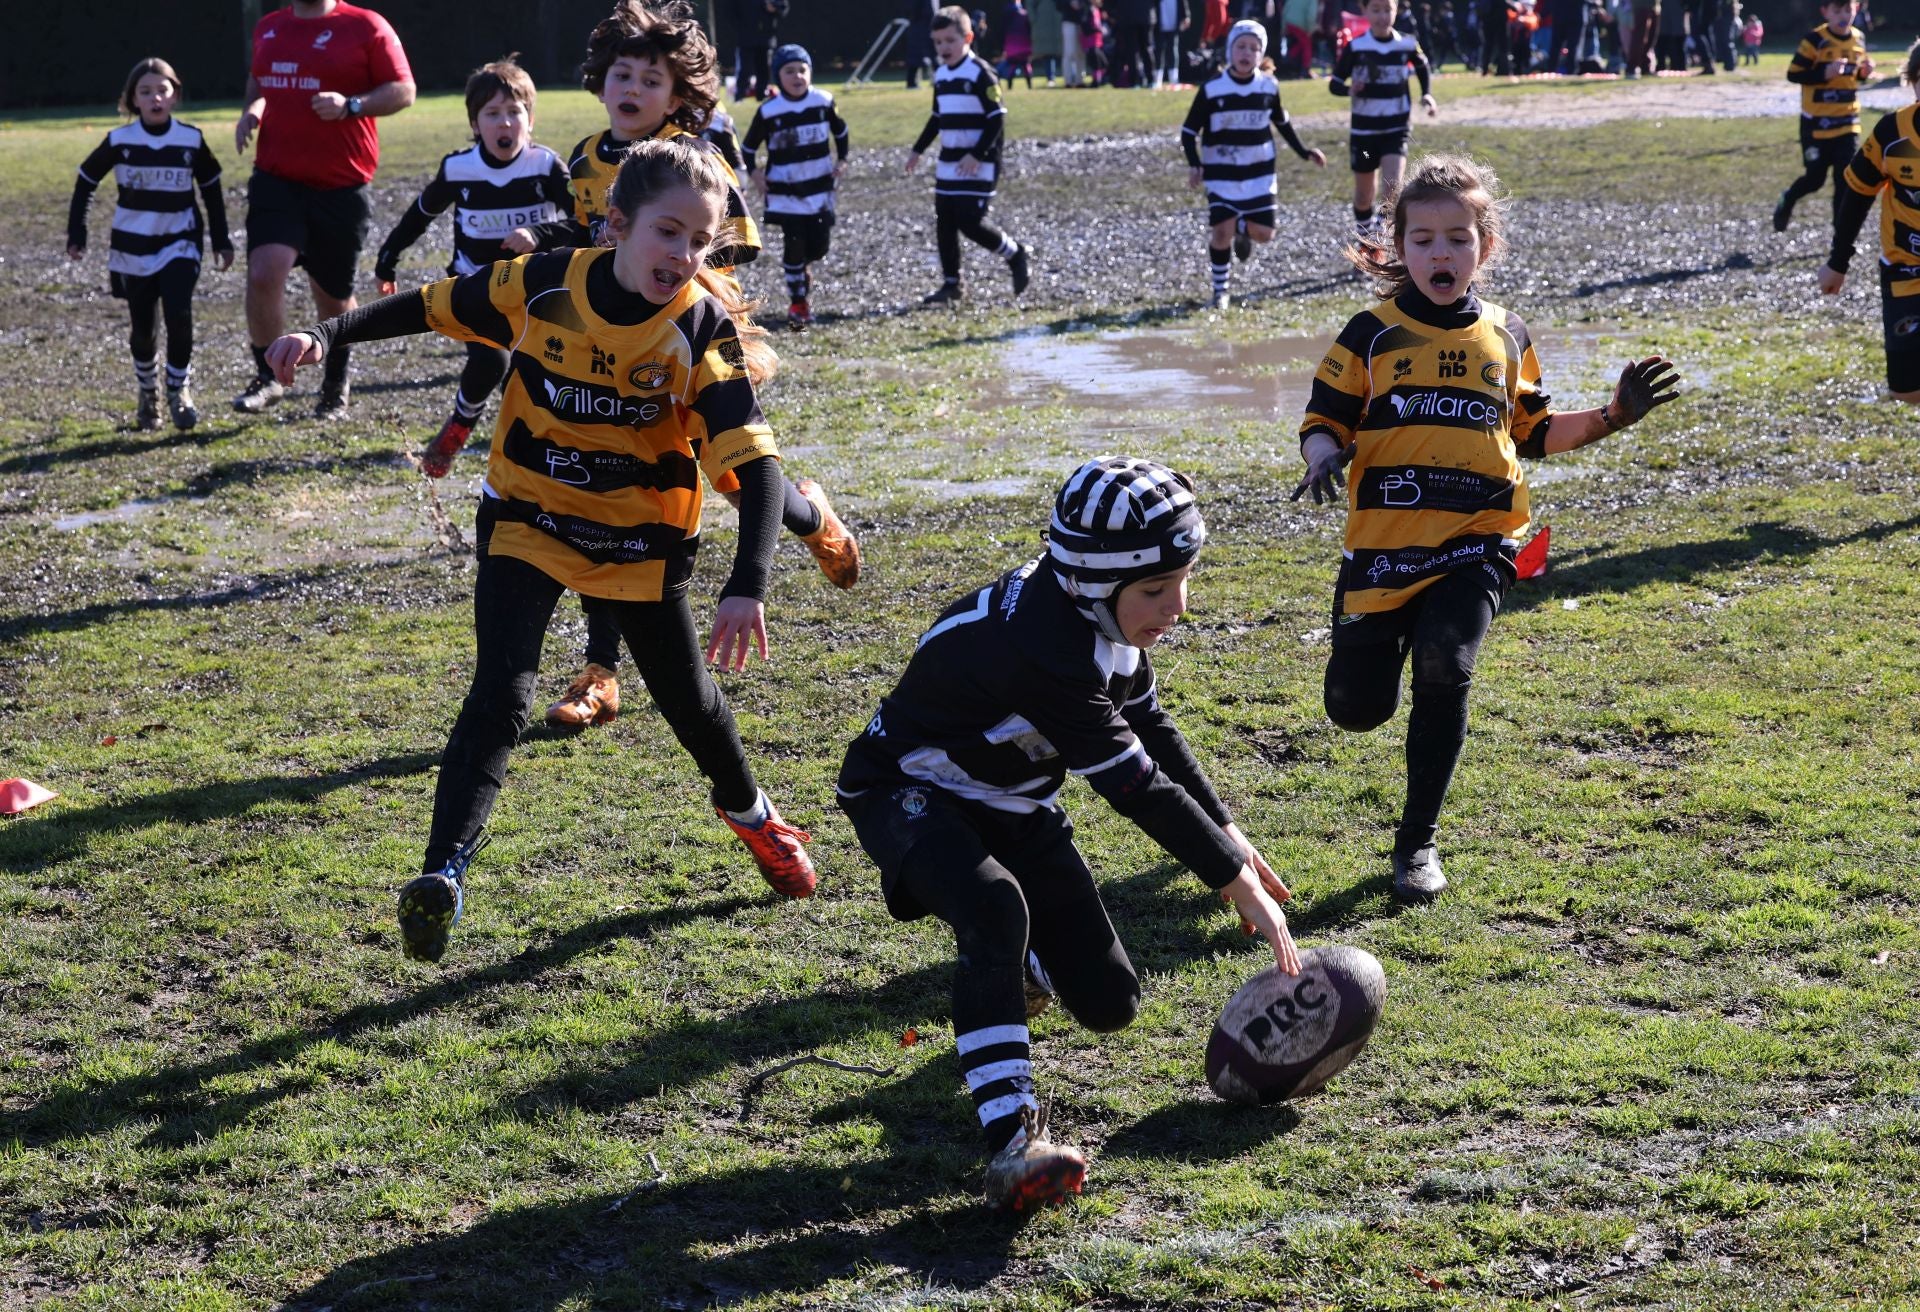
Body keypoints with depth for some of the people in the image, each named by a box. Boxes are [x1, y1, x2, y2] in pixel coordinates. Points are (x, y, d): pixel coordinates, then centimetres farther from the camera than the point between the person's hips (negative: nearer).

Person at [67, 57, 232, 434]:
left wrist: (221, 241, 8)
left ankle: (179, 388, 0)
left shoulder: (192, 140, -5)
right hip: (132, 246, 1)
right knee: (142, 328, 7)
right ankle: (147, 393, 29)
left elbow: (211, 190, 8)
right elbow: (85, 181, 6)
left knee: (179, 314, -19)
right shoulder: (119, 141, -6)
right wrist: (76, 233, 3)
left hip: (180, 243, -1)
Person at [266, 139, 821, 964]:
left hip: (641, 540, 0)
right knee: (502, 696, -19)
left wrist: (746, 588, -40)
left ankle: (749, 811, 46)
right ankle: (442, 877, -21)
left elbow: (755, 465, -27)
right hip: (528, 520, 0)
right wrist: (327, 336, -12)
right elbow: (430, 307, 0)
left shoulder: (703, 329, -21)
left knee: (688, 699, 14)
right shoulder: (544, 286, -16)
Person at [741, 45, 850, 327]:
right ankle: (798, 302, 7)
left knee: (818, 246, 3)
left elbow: (840, 131, 15)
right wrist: (753, 173, -10)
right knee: (793, 246, -5)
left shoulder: (823, 102, -4)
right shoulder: (768, 111, -10)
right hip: (785, 192, -2)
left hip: (819, 190, 2)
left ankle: (800, 271, 36)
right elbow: (748, 146, 3)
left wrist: (841, 160, 4)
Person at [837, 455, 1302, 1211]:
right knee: (994, 909, -41)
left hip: (1014, 805, 8)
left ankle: (1012, 966, 40)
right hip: (911, 796, -8)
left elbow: (1151, 732, 8)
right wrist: (1236, 884, -26)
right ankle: (1012, 1141, -41)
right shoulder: (1043, 644, -36)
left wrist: (1229, 839, 9)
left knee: (1110, 1004, 5)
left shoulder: (1106, 612, -9)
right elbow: (1135, 784, -33)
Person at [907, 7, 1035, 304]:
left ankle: (1017, 256, 8)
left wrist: (977, 155, -21)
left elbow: (997, 119, -15)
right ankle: (951, 285, 15)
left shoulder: (981, 73, -13)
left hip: (977, 164, -8)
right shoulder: (940, 75, 11)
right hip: (948, 163, 8)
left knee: (970, 221, -13)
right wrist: (918, 151, 23)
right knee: (944, 224, 6)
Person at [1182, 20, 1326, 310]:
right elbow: (1189, 131, -5)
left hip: (1259, 173, 3)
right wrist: (1194, 165, -19)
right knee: (1222, 233, -13)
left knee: (1264, 234, 0)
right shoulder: (1212, 89, -12)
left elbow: (1282, 122, 16)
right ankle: (1221, 290, 7)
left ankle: (1242, 228, 37)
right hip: (1222, 174, -3)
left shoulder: (1269, 87, -3)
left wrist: (1304, 152, 14)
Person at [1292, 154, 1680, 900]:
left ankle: (1418, 841, -7)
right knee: (1357, 711, 0)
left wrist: (1612, 417, 7)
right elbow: (1324, 420, 2)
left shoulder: (1505, 339, 10)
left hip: (1474, 544, 1)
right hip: (1383, 545, 0)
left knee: (1445, 670, -25)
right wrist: (1323, 459, -21)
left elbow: (1532, 434, 20)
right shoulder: (1372, 335, 1)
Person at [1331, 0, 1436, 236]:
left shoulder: (1407, 44, -4)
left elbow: (1422, 68, 17)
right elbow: (1334, 84, -6)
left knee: (1392, 185, -21)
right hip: (1364, 130, 0)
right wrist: (1349, 90, -28)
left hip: (1396, 129, 0)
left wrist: (1426, 95, 2)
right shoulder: (1355, 47, -9)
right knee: (1363, 196, 11)